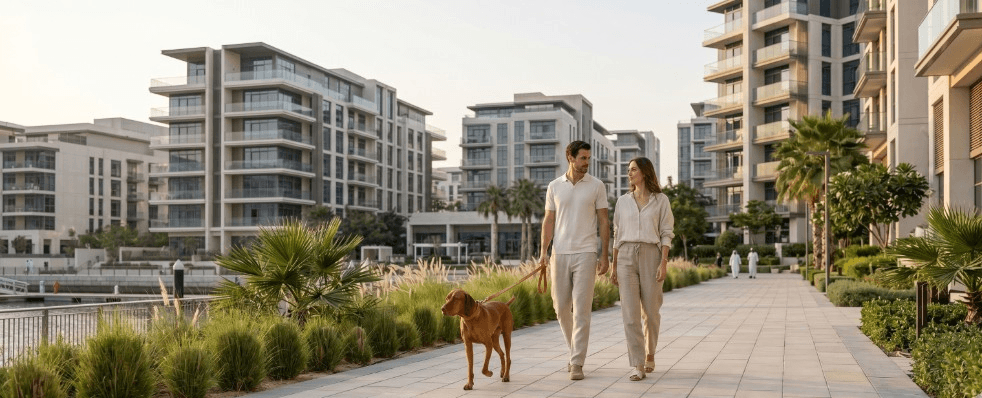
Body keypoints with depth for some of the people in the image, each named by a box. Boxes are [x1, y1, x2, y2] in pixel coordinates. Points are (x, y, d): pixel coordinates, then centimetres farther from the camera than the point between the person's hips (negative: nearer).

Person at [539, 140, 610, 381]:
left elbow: (604, 222, 2)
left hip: (585, 254, -3)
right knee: (561, 307, 8)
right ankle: (576, 351, 28)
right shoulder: (554, 187, 8)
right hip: (560, 253, 3)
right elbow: (549, 220, 9)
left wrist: (605, 256, -2)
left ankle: (577, 363, -2)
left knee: (582, 309, -6)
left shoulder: (596, 186, 2)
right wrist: (543, 251, -2)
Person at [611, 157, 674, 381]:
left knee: (650, 312, 4)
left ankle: (649, 354, 31)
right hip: (626, 257, 2)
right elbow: (617, 235, 13)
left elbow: (666, 234, 0)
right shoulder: (623, 201, 11)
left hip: (651, 256, -2)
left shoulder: (661, 200, 3)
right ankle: (637, 366, -8)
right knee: (630, 312, -9)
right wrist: (614, 267, 10)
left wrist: (664, 263, -11)